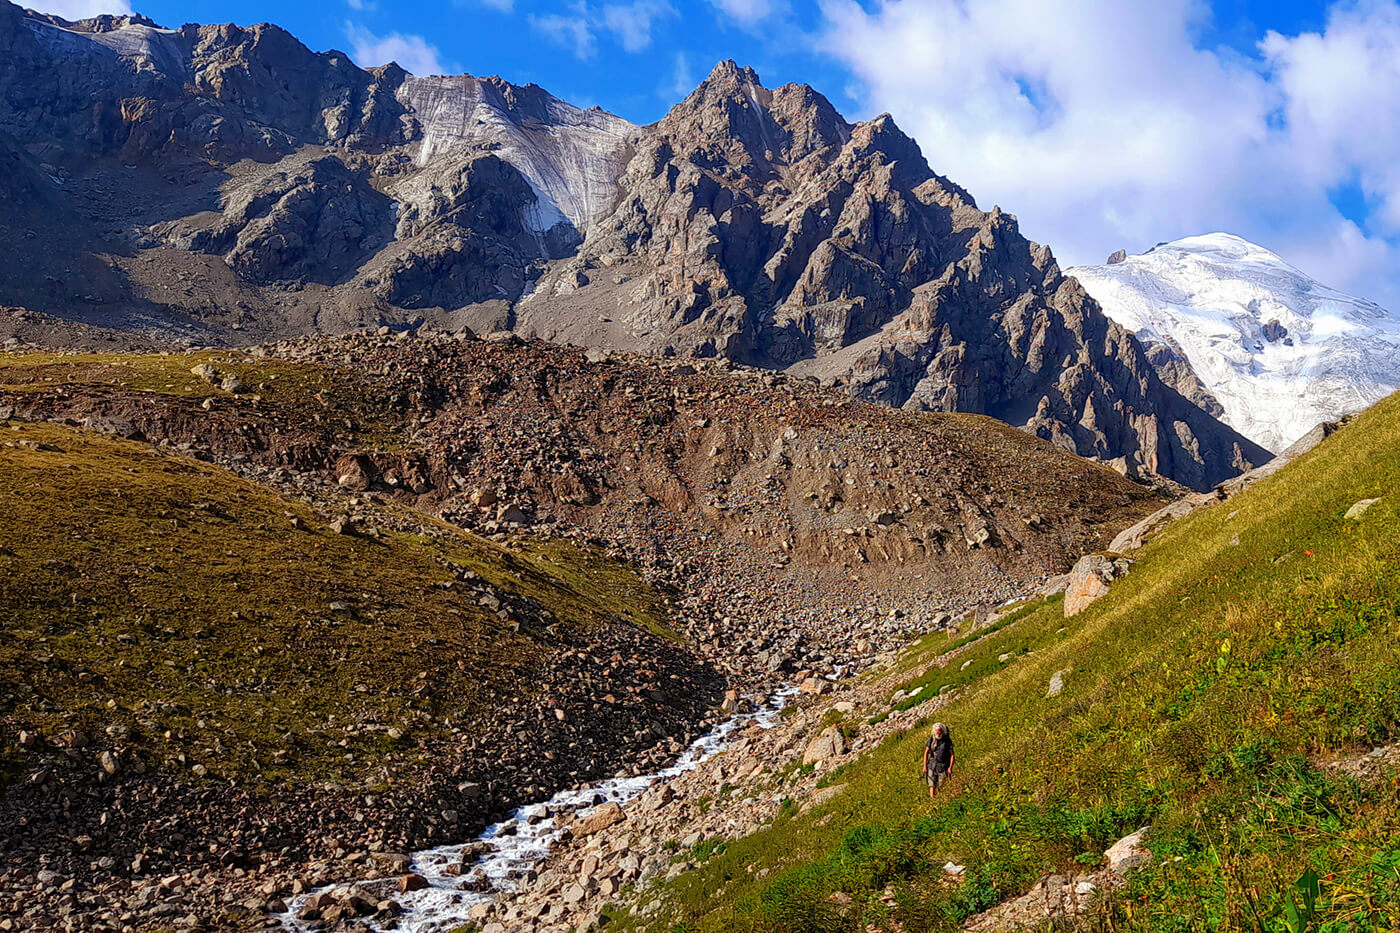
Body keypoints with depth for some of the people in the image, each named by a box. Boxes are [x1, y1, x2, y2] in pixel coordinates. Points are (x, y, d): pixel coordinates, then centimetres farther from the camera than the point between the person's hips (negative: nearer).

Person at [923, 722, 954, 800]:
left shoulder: (947, 740, -11)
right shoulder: (931, 739, -4)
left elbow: (952, 755, -7)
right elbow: (926, 753, 3)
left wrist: (950, 767, -15)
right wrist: (925, 766, -1)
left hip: (943, 766, -2)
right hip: (932, 765, 2)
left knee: (940, 786, 5)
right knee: (932, 784, -5)